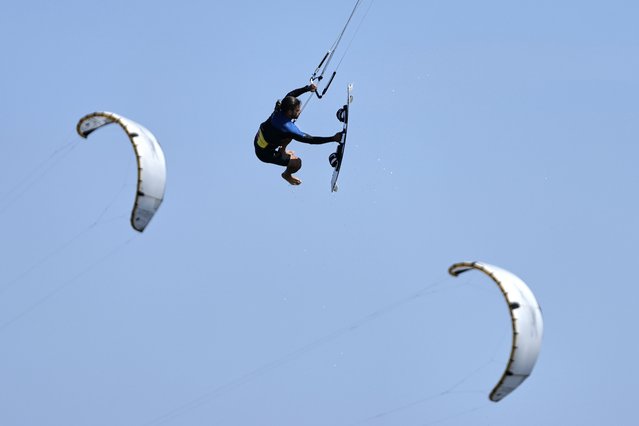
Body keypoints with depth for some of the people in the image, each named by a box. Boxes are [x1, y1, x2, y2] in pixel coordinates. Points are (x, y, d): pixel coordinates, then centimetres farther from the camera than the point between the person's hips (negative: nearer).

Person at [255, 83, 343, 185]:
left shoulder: (279, 110, -18)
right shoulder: (287, 127, -37)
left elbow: (290, 95, 3)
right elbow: (309, 139, -33)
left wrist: (307, 88, -9)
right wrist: (333, 139, -32)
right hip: (264, 153, -8)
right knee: (297, 163, -11)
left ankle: (281, 151, 34)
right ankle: (287, 175, 22)